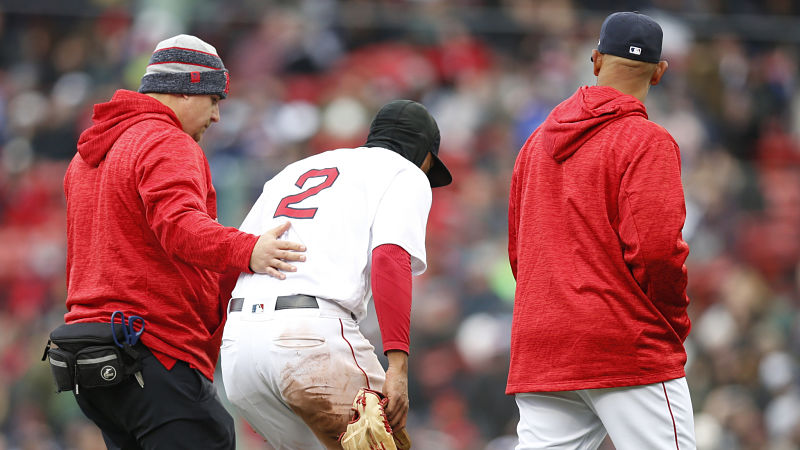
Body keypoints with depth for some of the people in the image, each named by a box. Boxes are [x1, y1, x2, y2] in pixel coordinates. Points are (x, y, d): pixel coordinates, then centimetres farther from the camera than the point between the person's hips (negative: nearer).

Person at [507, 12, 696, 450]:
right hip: (628, 350, -6)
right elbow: (656, 248, -15)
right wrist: (676, 323, -1)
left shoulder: (536, 143, 16)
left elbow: (517, 250, 20)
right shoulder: (647, 142, -6)